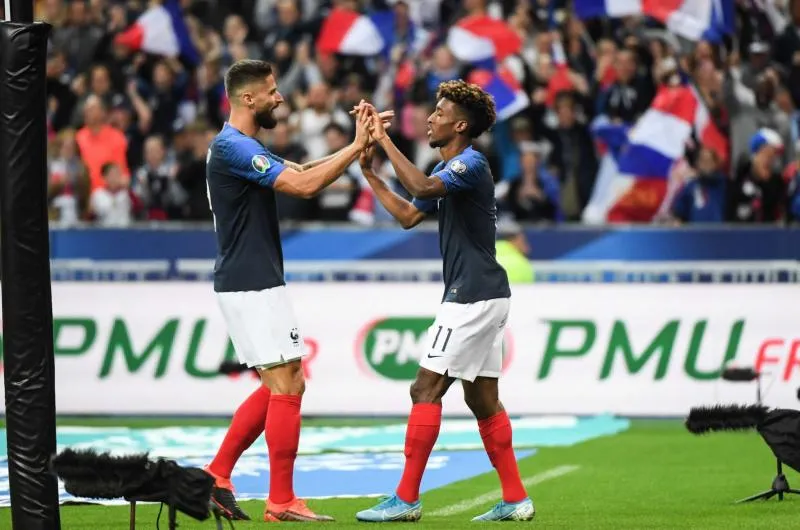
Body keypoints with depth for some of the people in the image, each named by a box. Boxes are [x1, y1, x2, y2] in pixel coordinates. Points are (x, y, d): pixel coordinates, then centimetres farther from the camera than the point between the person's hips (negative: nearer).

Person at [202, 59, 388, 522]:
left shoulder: (245, 147, 18)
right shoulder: (233, 147, -16)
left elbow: (302, 172, 17)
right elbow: (304, 185, -23)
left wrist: (358, 145, 6)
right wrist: (357, 146, -16)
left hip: (252, 284, 11)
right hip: (253, 286, -11)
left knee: (277, 387, 15)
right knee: (288, 386, -7)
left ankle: (217, 476, 13)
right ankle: (282, 501, -4)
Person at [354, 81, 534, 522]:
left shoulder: (471, 163, -14)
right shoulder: (448, 170, 18)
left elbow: (422, 188, -30)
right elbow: (408, 216, 20)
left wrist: (385, 141, -25)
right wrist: (370, 174, 14)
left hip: (472, 297, -10)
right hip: (485, 296, 10)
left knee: (426, 391, -10)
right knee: (483, 399, 12)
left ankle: (407, 499, -10)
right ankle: (515, 499, 13)